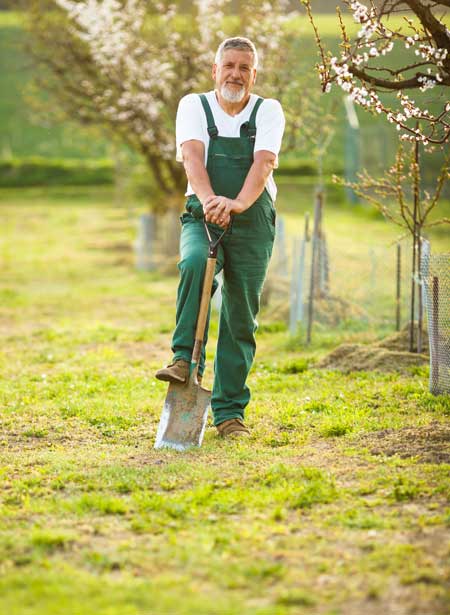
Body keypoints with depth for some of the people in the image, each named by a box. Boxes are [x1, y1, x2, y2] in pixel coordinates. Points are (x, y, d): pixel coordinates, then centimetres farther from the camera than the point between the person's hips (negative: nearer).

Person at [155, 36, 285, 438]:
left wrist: (238, 202, -34)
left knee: (241, 319, -1)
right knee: (194, 262, -34)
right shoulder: (194, 106, 4)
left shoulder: (268, 111, 3)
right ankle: (185, 359, -28)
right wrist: (209, 199, -34)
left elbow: (264, 162, -14)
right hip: (203, 219, -1)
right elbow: (192, 155, -13)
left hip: (252, 226, 1)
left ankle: (230, 412, 6)